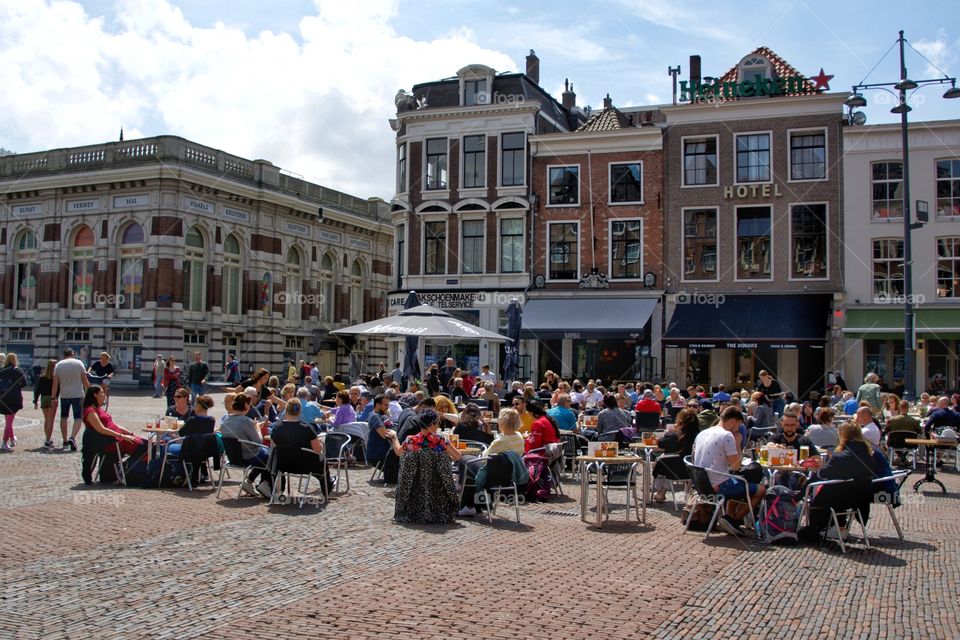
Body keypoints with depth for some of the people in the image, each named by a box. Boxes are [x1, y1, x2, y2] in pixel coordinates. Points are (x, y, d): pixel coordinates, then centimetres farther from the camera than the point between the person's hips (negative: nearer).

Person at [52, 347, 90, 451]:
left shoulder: (58, 365, 2)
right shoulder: (79, 363, -2)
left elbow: (55, 383, -2)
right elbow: (85, 380, -3)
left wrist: (53, 397, 3)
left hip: (64, 395, 2)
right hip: (78, 394, -2)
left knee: (63, 417, 16)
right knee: (78, 417, 0)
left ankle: (65, 441, 20)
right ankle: (72, 437, -21)